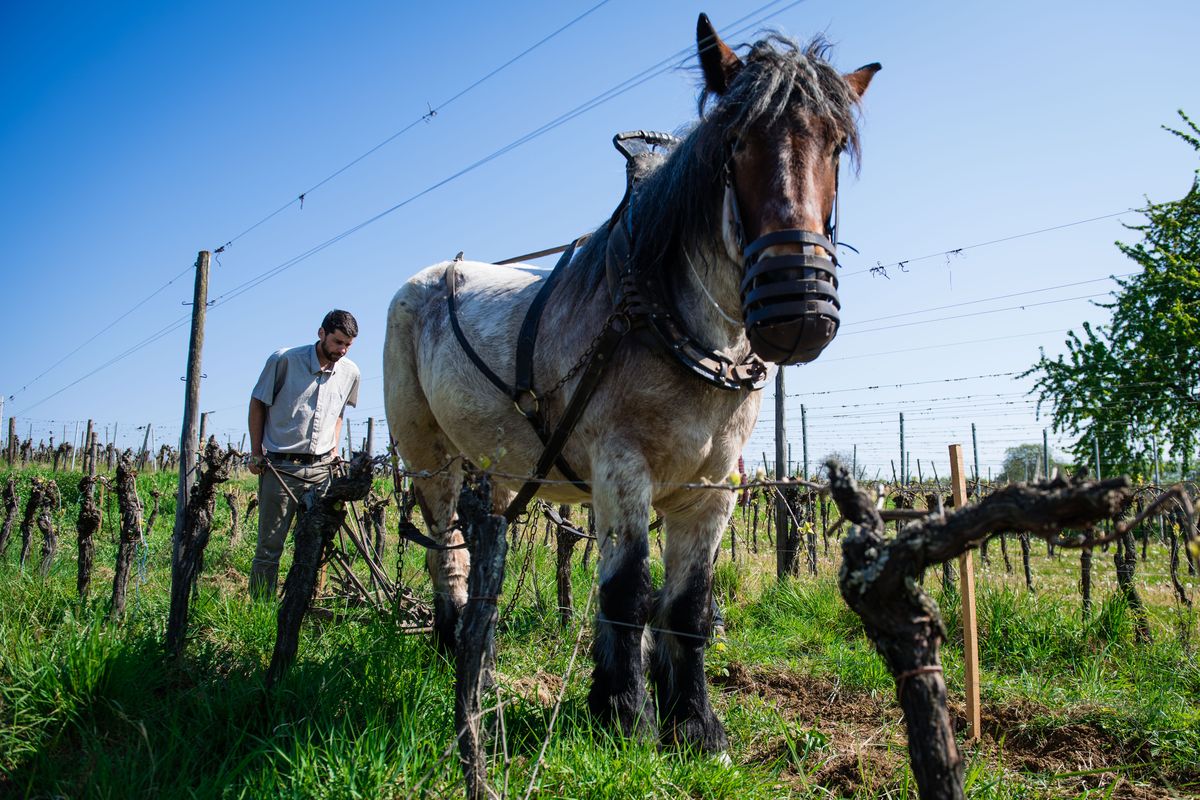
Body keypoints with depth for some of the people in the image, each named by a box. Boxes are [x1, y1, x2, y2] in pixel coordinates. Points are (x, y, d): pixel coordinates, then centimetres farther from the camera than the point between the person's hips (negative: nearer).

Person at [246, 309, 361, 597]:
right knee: (269, 545, 0)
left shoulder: (350, 372, 4)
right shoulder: (284, 360, -8)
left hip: (321, 469, 4)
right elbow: (257, 404, 3)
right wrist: (256, 453, 1)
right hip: (280, 466, -4)